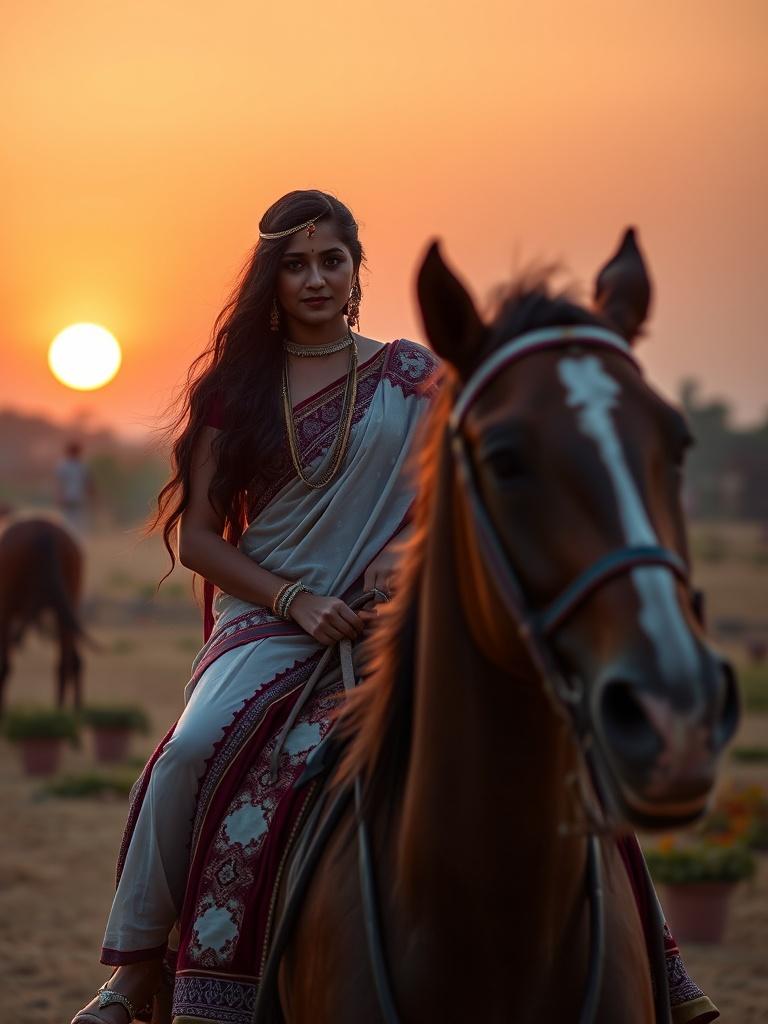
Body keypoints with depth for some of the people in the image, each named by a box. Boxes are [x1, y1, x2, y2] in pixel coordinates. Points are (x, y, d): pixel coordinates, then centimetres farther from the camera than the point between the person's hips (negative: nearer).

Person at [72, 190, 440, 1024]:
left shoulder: (408, 375, 8)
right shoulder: (236, 386, 8)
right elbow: (198, 536, 5)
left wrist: (413, 547, -11)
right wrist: (299, 601, -8)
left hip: (389, 612, 0)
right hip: (267, 620, 0)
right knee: (192, 748, -30)